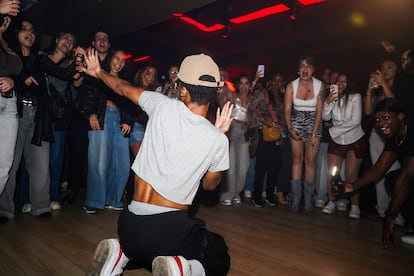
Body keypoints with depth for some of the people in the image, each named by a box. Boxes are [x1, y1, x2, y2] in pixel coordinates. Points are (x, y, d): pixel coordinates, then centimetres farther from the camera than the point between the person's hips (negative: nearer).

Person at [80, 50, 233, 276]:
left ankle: (120, 254, 8)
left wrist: (98, 73, 35)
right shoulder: (218, 140, -11)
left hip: (131, 226, 4)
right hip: (170, 229, -4)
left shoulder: (163, 105, -7)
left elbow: (124, 89, 14)